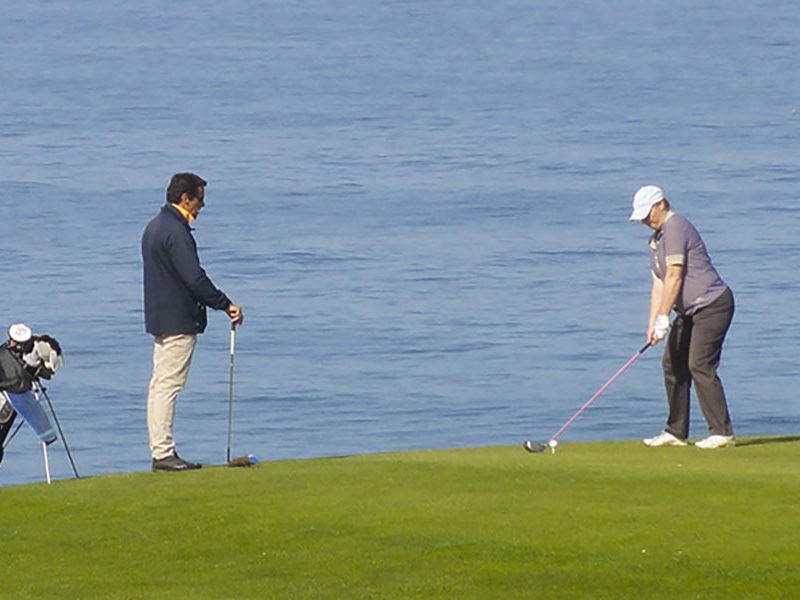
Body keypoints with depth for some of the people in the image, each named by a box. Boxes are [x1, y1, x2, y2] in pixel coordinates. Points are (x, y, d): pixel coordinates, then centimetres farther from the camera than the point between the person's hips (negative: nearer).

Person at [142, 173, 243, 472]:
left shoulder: (155, 227, 15)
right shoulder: (176, 232, -18)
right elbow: (195, 279, -22)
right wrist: (226, 305, -14)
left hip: (159, 320, 10)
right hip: (178, 321, -10)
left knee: (160, 384, 11)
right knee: (168, 384, -9)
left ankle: (160, 451, 13)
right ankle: (164, 453, -9)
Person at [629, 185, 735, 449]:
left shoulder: (676, 227, -14)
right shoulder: (656, 240, 17)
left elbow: (674, 277, -18)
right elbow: (658, 283, 15)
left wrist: (663, 319, -17)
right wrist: (652, 324, 5)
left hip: (712, 304, -10)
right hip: (691, 311, 10)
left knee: (700, 365, -16)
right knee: (673, 364, 9)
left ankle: (722, 432, -15)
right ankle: (676, 432, 15)